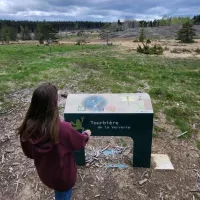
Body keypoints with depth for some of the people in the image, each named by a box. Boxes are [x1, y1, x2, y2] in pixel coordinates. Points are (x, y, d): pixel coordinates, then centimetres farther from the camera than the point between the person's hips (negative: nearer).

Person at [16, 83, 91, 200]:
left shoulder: (27, 128, -24)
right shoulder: (63, 129, -37)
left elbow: (29, 153, -5)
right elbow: (80, 142, -14)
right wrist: (87, 135, 8)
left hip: (44, 174, 4)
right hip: (63, 176, -4)